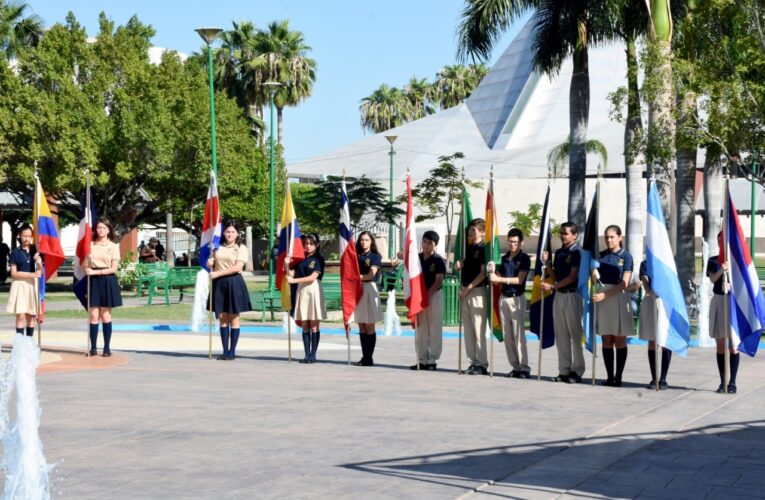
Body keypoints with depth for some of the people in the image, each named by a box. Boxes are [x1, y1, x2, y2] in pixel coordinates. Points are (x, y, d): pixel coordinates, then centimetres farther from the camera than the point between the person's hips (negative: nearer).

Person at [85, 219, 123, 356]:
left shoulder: (113, 246, 3)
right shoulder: (90, 245, 7)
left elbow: (113, 268, -3)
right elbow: (85, 265, 9)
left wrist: (96, 272, -13)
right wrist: (88, 270, -14)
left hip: (107, 281, -1)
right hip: (93, 282, 1)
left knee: (106, 316, 1)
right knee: (93, 316, -3)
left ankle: (107, 348, 5)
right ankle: (93, 347, 1)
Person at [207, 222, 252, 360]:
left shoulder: (241, 248, 0)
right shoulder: (218, 248, 14)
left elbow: (237, 267, -12)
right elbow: (212, 265, 24)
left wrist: (217, 273, -17)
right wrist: (210, 263, -1)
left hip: (234, 283, -4)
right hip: (219, 284, 4)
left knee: (233, 319, -1)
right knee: (222, 319, 4)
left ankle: (232, 351, 3)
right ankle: (225, 351, 7)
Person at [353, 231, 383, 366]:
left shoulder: (375, 256, 2)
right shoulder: (356, 256, 15)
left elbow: (371, 275, -8)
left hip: (369, 289, -4)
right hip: (357, 289, 4)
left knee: (369, 326, -4)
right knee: (361, 327, 5)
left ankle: (369, 358, -2)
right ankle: (364, 357, 8)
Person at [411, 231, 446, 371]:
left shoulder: (438, 261, -5)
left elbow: (438, 281, -10)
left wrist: (427, 295, -17)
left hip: (434, 296, -5)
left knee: (434, 329, -2)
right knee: (420, 329, 7)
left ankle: (432, 360, 2)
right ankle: (422, 360, 13)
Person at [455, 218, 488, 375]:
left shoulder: (484, 249, -7)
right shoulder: (468, 248, 16)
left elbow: (483, 273, -13)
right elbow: (463, 265, 30)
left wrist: (468, 288, -14)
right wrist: (459, 264, 6)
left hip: (477, 291, -8)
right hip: (465, 292, 8)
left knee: (479, 329, -8)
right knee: (468, 329, 8)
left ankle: (482, 364, -5)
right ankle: (473, 362, 12)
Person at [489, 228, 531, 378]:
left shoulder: (524, 258, -4)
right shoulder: (504, 258, 13)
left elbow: (519, 280, -13)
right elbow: (499, 278, 14)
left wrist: (499, 279, -20)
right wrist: (493, 272, -7)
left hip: (517, 298, -6)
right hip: (504, 298, 6)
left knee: (519, 334, -9)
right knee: (507, 335, 4)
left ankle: (524, 367, -7)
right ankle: (515, 366, 8)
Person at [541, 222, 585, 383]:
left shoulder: (577, 253, -8)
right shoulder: (559, 252, 14)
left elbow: (572, 277, -13)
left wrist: (552, 286, -13)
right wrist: (546, 263, 1)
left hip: (572, 295, -7)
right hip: (558, 295, 7)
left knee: (575, 334, -3)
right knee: (561, 335, 8)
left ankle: (577, 371, 0)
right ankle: (564, 370, 13)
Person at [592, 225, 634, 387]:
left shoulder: (626, 256, -2)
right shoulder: (601, 255, 10)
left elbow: (624, 283, -10)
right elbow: (594, 279, 7)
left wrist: (605, 295, -18)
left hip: (619, 297, -4)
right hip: (602, 298, 4)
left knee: (620, 340, 0)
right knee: (606, 340, 4)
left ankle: (618, 377, 2)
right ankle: (609, 376, 7)